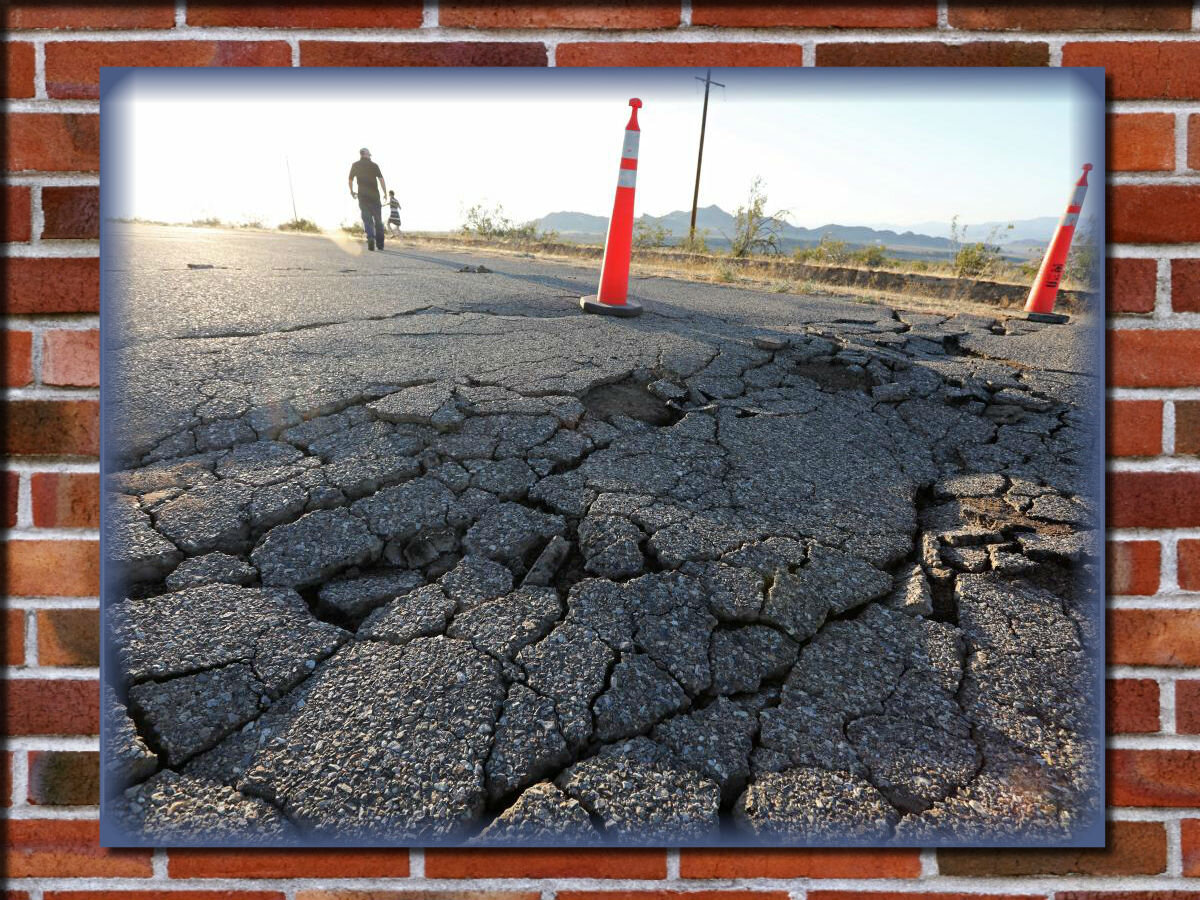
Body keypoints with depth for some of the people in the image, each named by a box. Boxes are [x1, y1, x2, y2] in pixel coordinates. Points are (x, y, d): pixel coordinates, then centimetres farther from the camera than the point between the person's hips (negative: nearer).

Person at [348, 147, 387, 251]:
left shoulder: (355, 165, 6)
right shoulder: (374, 165, 3)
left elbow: (350, 181, 9)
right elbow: (381, 180, -7)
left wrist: (352, 192, 26)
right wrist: (385, 193, -6)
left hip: (362, 196, 0)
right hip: (375, 195, 0)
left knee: (367, 219, -2)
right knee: (378, 219, 9)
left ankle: (370, 237, -28)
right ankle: (380, 244, 9)